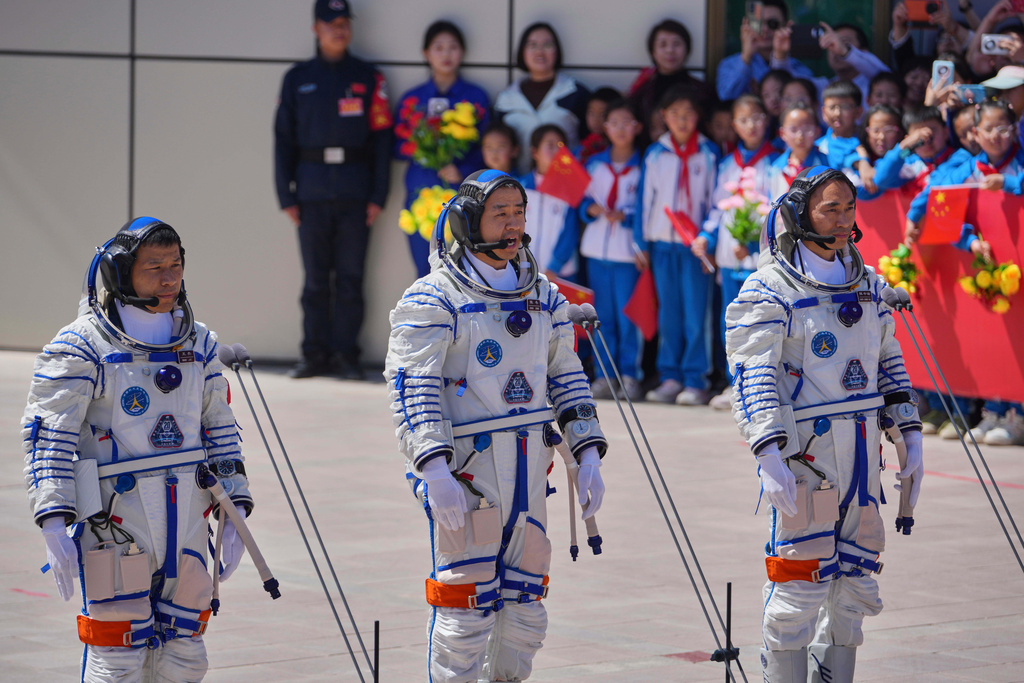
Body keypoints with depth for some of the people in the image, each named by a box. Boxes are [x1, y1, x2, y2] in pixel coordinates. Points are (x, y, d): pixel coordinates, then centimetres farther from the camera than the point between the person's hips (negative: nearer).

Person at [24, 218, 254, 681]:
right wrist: (54, 523, -18)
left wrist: (234, 513, 11)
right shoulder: (82, 347, -6)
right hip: (114, 522, -5)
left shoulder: (199, 344, 11)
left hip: (187, 522, 5)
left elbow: (220, 430, 18)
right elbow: (48, 437, -9)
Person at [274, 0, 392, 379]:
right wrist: (286, 195, 2)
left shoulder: (368, 78, 7)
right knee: (316, 277, 2)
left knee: (350, 276, 0)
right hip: (312, 188, 1)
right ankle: (315, 354, 8)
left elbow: (381, 137, 4)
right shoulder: (297, 79, 10)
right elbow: (284, 138, 9)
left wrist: (377, 195, -3)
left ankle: (346, 353, 5)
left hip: (355, 189, -1)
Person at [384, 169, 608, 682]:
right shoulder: (434, 300, -6)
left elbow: (566, 379, 19)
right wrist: (434, 469, -24)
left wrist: (588, 456, 9)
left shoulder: (542, 296, 14)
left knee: (524, 611, 11)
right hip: (465, 471, -6)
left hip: (528, 470, 6)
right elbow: (412, 387, -13)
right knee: (465, 611, -6)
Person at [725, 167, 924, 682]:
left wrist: (910, 434, 14)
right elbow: (754, 376, -14)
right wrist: (769, 455, -23)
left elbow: (889, 363, 21)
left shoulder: (868, 285, 14)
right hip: (803, 448, -7)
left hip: (861, 453, 7)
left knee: (854, 582, 10)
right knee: (800, 582, -6)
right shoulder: (770, 290, -7)